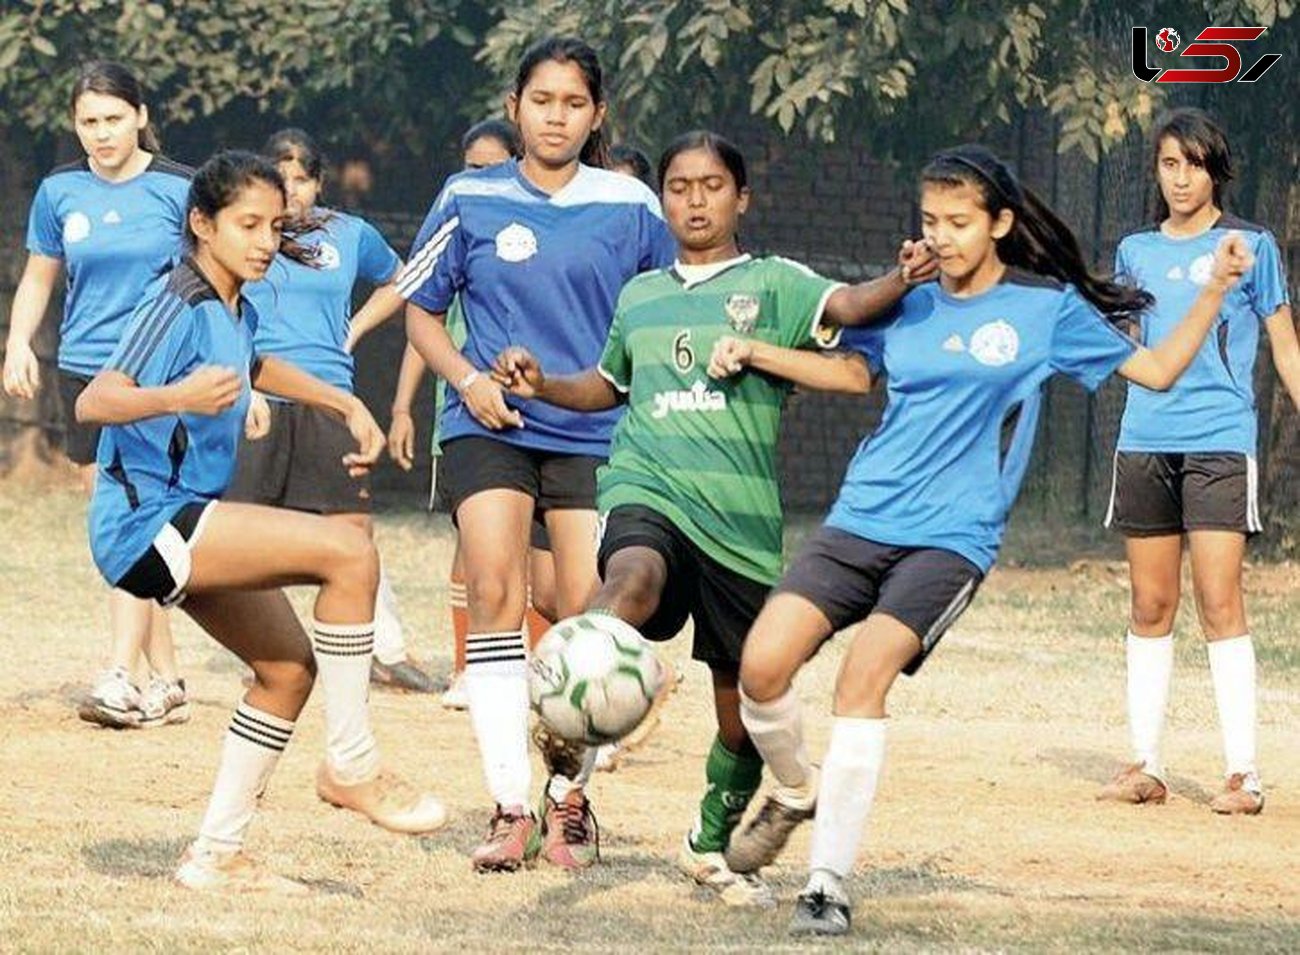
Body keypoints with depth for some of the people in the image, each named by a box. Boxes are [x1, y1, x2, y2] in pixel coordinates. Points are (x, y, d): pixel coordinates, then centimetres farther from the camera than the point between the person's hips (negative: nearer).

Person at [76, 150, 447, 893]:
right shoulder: (181, 304, -17)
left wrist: (346, 404, 32)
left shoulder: (238, 311, 10)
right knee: (349, 552, -21)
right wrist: (179, 398, -47)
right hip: (146, 520, -10)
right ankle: (351, 764, -12)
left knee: (289, 666, 14)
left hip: (187, 519, 10)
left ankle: (218, 854, 18)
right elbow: (93, 402, -29)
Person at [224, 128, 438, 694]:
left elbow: (397, 283, 30)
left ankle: (387, 653, 3)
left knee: (354, 528, -3)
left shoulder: (349, 236, 12)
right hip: (258, 402, -2)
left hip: (329, 402, 2)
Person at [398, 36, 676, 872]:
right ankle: (510, 810, -15)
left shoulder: (629, 207, 3)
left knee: (586, 611, -6)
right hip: (491, 428, 0)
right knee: (495, 593, -15)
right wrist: (469, 380, -4)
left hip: (597, 433, 1)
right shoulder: (471, 201, 3)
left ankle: (564, 805, 10)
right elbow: (420, 308, 11)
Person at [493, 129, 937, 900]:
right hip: (647, 490, 0)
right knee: (634, 579, -37)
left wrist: (856, 302, -32)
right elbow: (609, 385, 36)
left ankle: (712, 844, 34)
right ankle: (569, 770, -48)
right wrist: (542, 386, 19)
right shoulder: (640, 296, 20)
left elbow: (849, 305, -11)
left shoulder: (773, 283, 8)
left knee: (745, 710, 8)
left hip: (741, 516, 0)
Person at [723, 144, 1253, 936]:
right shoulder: (906, 308, 12)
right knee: (763, 664, -15)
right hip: (861, 520, 4)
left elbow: (1155, 369, 8)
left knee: (866, 674, -24)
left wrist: (1216, 289, -1)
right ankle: (796, 795, 17)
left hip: (952, 537, -4)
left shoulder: (1048, 309, 4)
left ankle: (829, 885, -18)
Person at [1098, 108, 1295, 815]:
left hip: (1220, 442, -4)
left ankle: (1243, 772, -11)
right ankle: (1144, 767, 10)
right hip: (1144, 443, 4)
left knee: (1219, 601, -12)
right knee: (1150, 607, 5)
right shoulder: (1136, 252, 15)